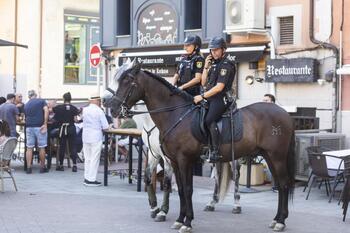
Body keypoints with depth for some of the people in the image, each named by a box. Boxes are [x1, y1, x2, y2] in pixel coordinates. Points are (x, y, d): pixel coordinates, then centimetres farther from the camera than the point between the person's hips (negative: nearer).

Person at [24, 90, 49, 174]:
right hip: (39, 126, -3)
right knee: (41, 148, 5)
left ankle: (28, 168, 3)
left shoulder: (26, 105, 16)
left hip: (29, 127, 4)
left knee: (29, 148, 5)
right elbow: (46, 111, -10)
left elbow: (25, 116, 17)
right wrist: (45, 124, -11)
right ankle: (42, 167, 11)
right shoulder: (41, 101, 4)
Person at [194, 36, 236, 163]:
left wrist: (202, 96, -15)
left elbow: (219, 87, -16)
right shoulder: (214, 63, 20)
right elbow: (204, 83, 20)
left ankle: (215, 151, -28)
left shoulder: (226, 65, -8)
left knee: (209, 120, -28)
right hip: (211, 99, 10)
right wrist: (206, 67, 9)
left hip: (221, 99, -10)